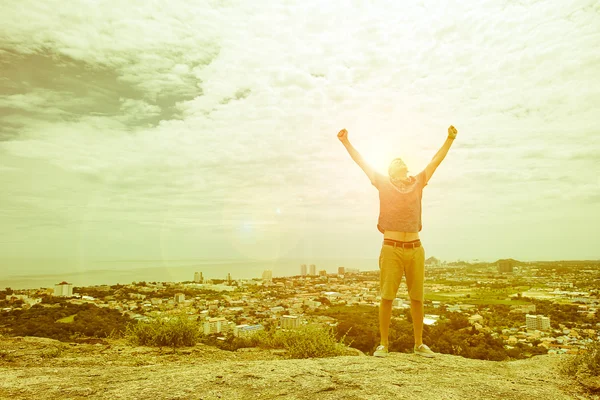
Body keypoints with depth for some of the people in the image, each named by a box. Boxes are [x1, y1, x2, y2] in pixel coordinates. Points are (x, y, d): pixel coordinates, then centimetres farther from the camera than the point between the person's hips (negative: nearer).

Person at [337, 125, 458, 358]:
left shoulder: (417, 182, 11)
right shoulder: (383, 183, 5)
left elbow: (435, 161, 17)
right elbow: (361, 162, 1)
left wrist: (450, 139, 16)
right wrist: (346, 142, -5)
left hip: (415, 249, 3)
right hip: (392, 249, -3)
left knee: (417, 298, 8)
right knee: (387, 297, 0)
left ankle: (419, 344, 22)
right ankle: (383, 344, 12)